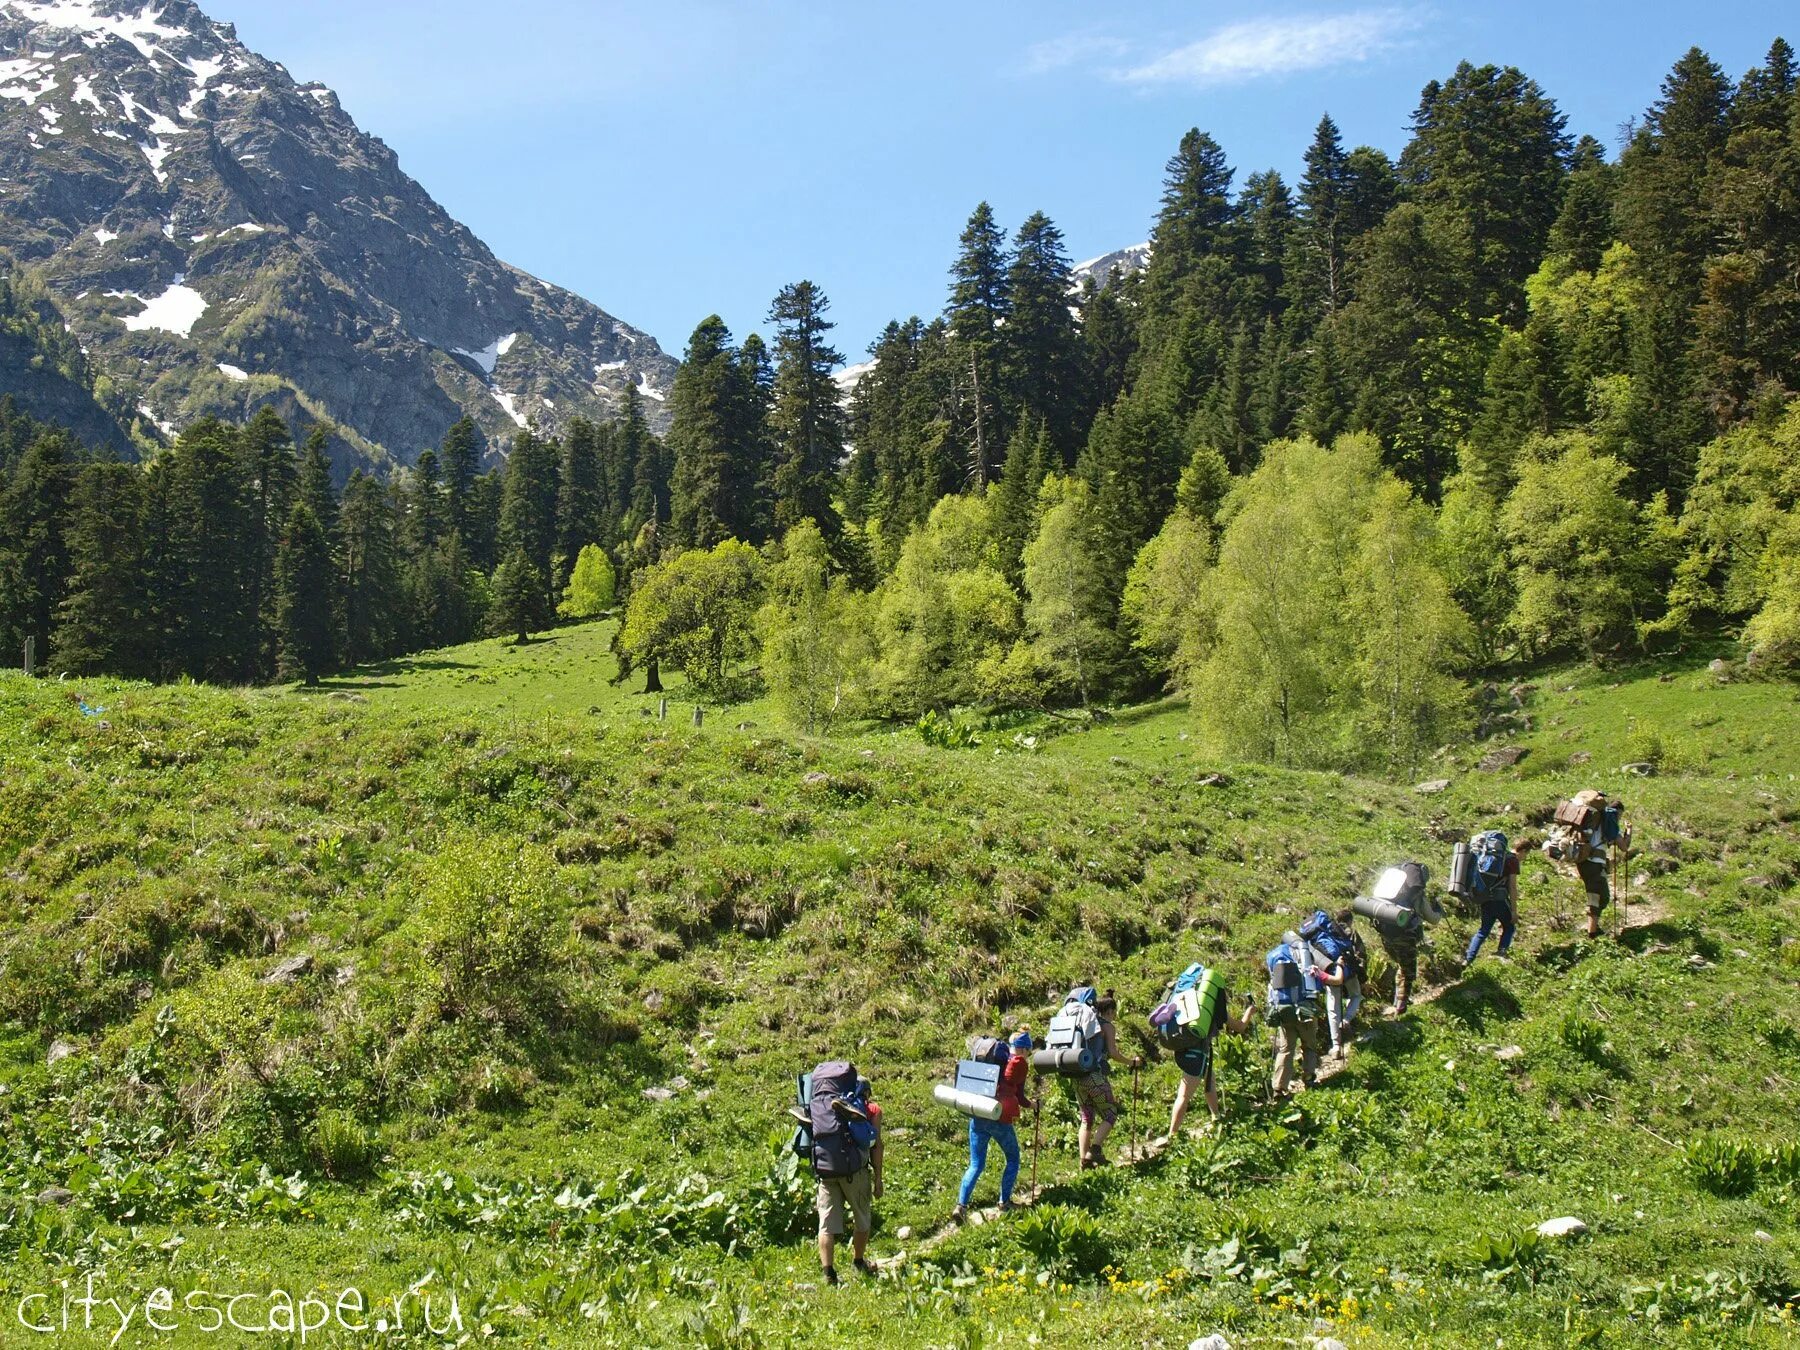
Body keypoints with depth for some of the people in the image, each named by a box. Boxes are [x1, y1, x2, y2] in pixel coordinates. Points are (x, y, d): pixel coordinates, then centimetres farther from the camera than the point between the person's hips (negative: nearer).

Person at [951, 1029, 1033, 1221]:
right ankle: (1004, 1202, 17)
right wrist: (1031, 1105, 17)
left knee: (976, 1165, 9)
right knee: (1013, 1160, 19)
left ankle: (961, 1205, -6)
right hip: (1000, 1118, -5)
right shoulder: (1020, 1064, 1)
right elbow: (1018, 1096, -1)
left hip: (977, 1116, 5)